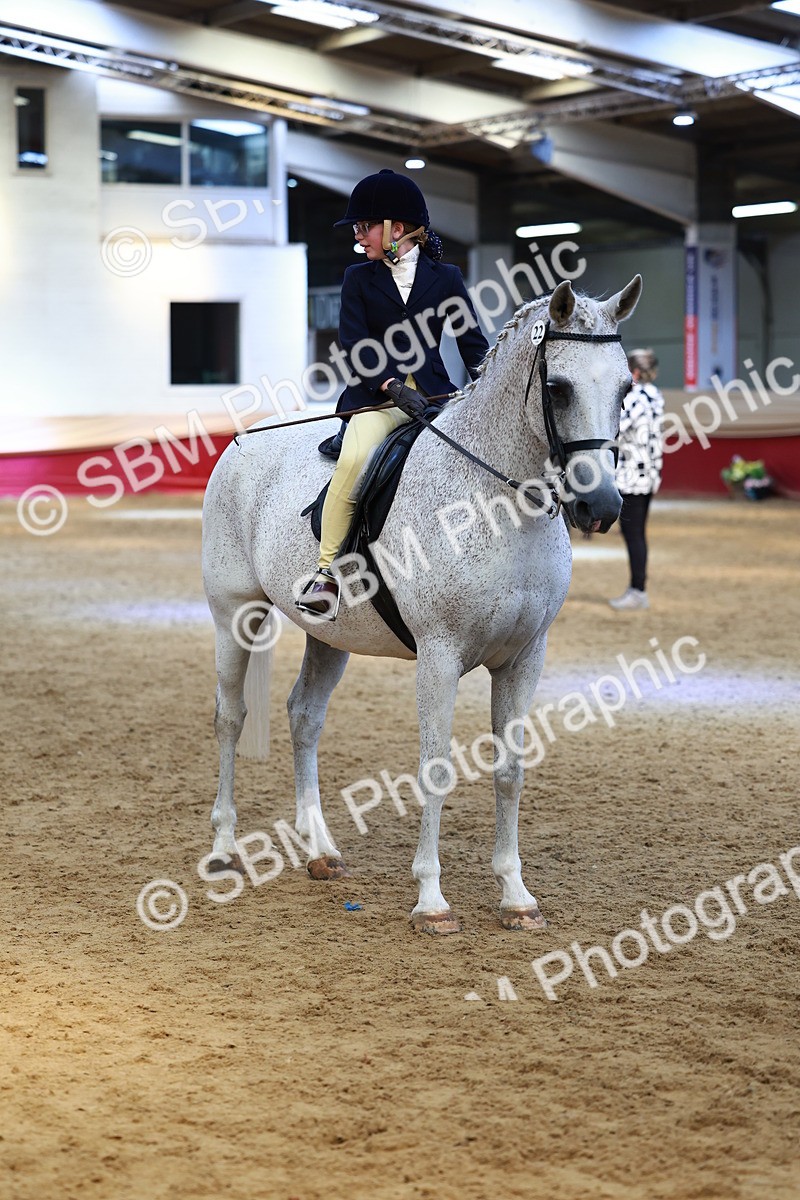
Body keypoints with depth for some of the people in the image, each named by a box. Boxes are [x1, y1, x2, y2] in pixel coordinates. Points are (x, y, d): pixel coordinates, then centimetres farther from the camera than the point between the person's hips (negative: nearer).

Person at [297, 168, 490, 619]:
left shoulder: (445, 277, 10)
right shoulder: (359, 279, 9)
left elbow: (472, 340, 8)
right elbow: (355, 346, -2)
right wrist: (392, 386, -18)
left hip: (435, 394, 1)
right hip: (377, 396, -1)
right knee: (354, 460, -31)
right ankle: (326, 570, -25)